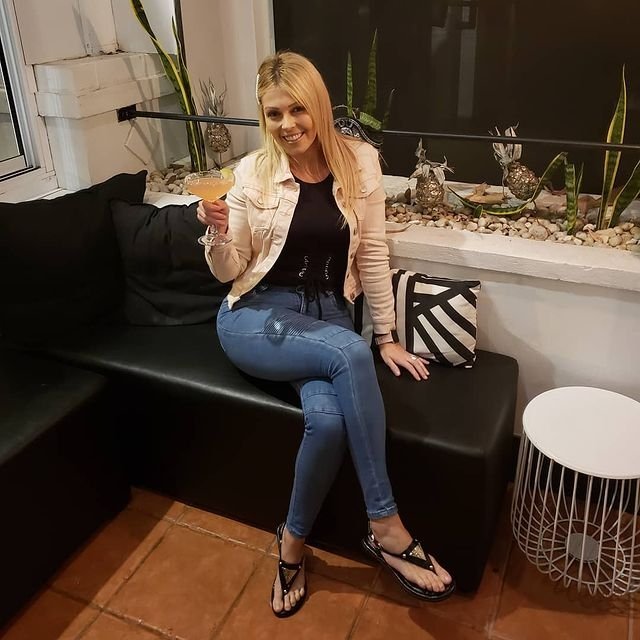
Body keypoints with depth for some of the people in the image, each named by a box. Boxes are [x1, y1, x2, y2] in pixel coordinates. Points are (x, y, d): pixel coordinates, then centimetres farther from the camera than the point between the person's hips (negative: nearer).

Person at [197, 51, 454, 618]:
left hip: (325, 316, 2)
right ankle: (385, 526, -19)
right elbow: (228, 273, 1)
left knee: (328, 417, -31)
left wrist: (387, 336, 2)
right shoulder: (252, 173, -3)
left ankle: (293, 541, -3)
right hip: (256, 317, -1)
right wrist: (218, 234, -21)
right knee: (351, 355, -33)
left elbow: (373, 255, 4)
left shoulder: (359, 162, 0)